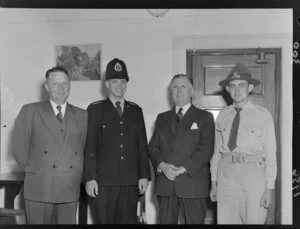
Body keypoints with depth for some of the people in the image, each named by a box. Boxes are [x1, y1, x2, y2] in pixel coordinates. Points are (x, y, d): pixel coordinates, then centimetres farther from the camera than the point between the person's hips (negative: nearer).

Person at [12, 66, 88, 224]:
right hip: (39, 187, -2)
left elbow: (86, 148, 13)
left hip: (70, 189, 2)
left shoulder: (82, 115, 10)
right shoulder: (30, 111, 2)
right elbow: (18, 147, 3)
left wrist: (78, 173, 4)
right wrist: (31, 171, 2)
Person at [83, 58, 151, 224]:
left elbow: (142, 144, 11)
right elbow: (90, 146, -1)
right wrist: (90, 178, -7)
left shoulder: (136, 110, 12)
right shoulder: (95, 109, 3)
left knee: (129, 220, 5)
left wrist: (144, 175, 5)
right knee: (104, 220, 3)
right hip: (104, 181, -2)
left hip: (131, 181, 3)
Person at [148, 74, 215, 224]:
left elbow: (206, 149, -5)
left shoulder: (204, 117, 7)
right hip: (165, 183, 3)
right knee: (166, 222, 5)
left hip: (193, 182, -3)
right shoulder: (162, 118, 18)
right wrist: (162, 165, -9)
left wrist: (184, 168, -15)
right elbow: (152, 147, 11)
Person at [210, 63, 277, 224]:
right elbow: (217, 150, 10)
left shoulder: (263, 115, -1)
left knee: (254, 220, 0)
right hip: (226, 173, 3)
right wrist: (214, 182, 8)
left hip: (253, 173, -3)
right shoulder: (222, 115, 9)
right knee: (225, 220, 5)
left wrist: (269, 188, -7)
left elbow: (270, 152, -2)